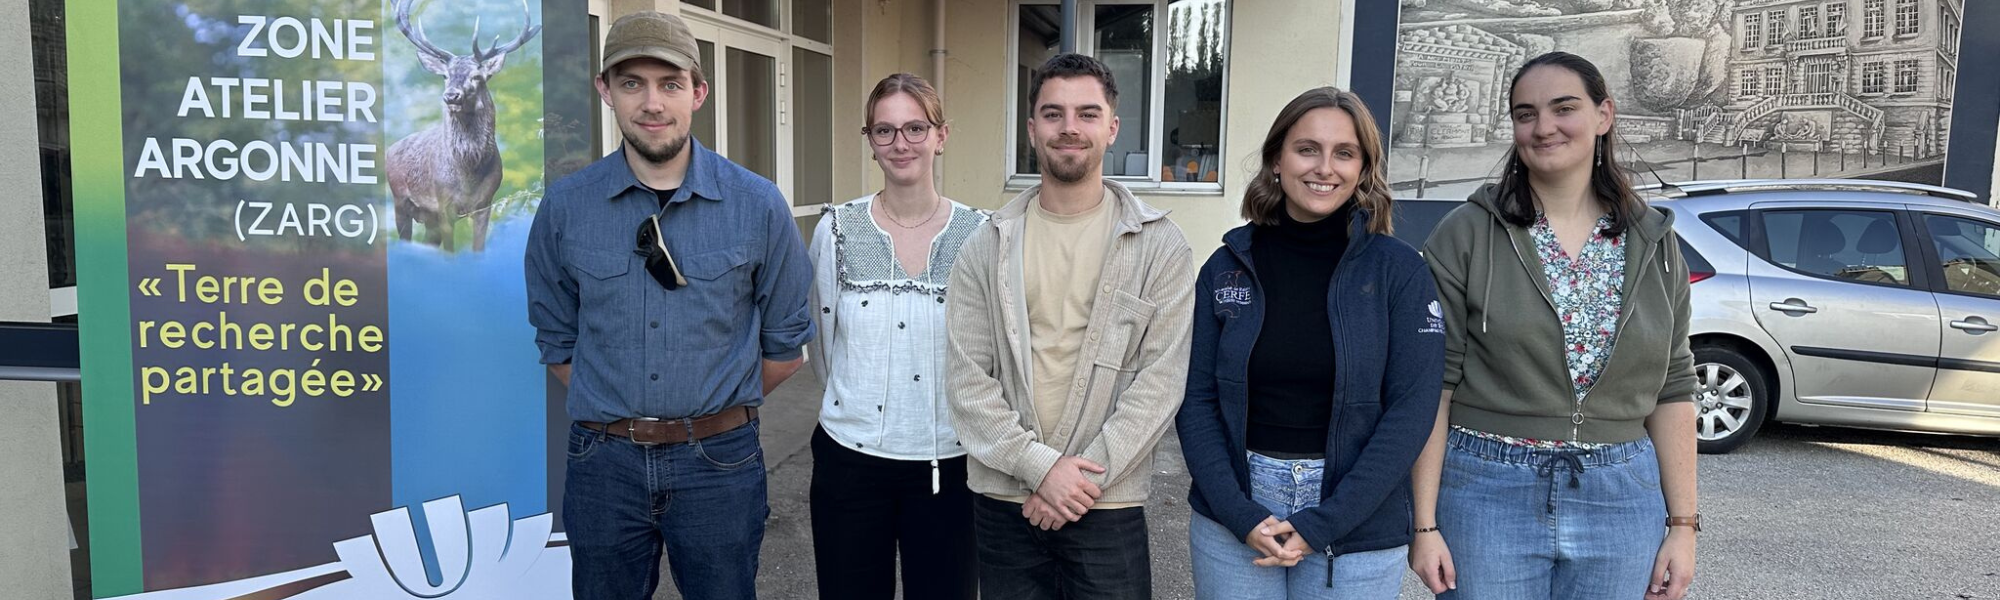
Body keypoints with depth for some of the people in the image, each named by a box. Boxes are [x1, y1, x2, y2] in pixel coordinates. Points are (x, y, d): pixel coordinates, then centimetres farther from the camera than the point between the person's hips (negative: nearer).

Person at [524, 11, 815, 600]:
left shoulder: (758, 205, -6)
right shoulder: (564, 207, -2)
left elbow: (784, 342, 4)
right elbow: (557, 340, 9)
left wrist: (719, 411, 9)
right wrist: (620, 416, 7)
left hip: (719, 463, -1)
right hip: (604, 462, 1)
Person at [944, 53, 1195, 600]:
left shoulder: (1159, 246, -2)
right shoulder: (987, 246, 2)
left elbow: (1161, 379, -7)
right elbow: (966, 376, -2)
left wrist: (1086, 477, -13)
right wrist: (1039, 465, -12)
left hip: (1109, 508, -1)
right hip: (1002, 502, 2)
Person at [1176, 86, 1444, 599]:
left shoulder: (1399, 270, -5)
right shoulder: (1228, 266, 0)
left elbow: (1411, 409, -8)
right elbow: (1196, 398, -1)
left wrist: (1321, 525, -14)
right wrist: (1241, 514, -12)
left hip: (1357, 531, -1)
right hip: (1231, 524, 1)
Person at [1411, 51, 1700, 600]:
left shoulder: (1654, 243, 6)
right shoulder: (1466, 236, -5)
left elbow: (1671, 389, 8)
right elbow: (1433, 385, -7)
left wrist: (1682, 524, 3)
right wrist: (1425, 523, -10)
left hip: (1620, 500, 3)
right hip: (1488, 493, -3)